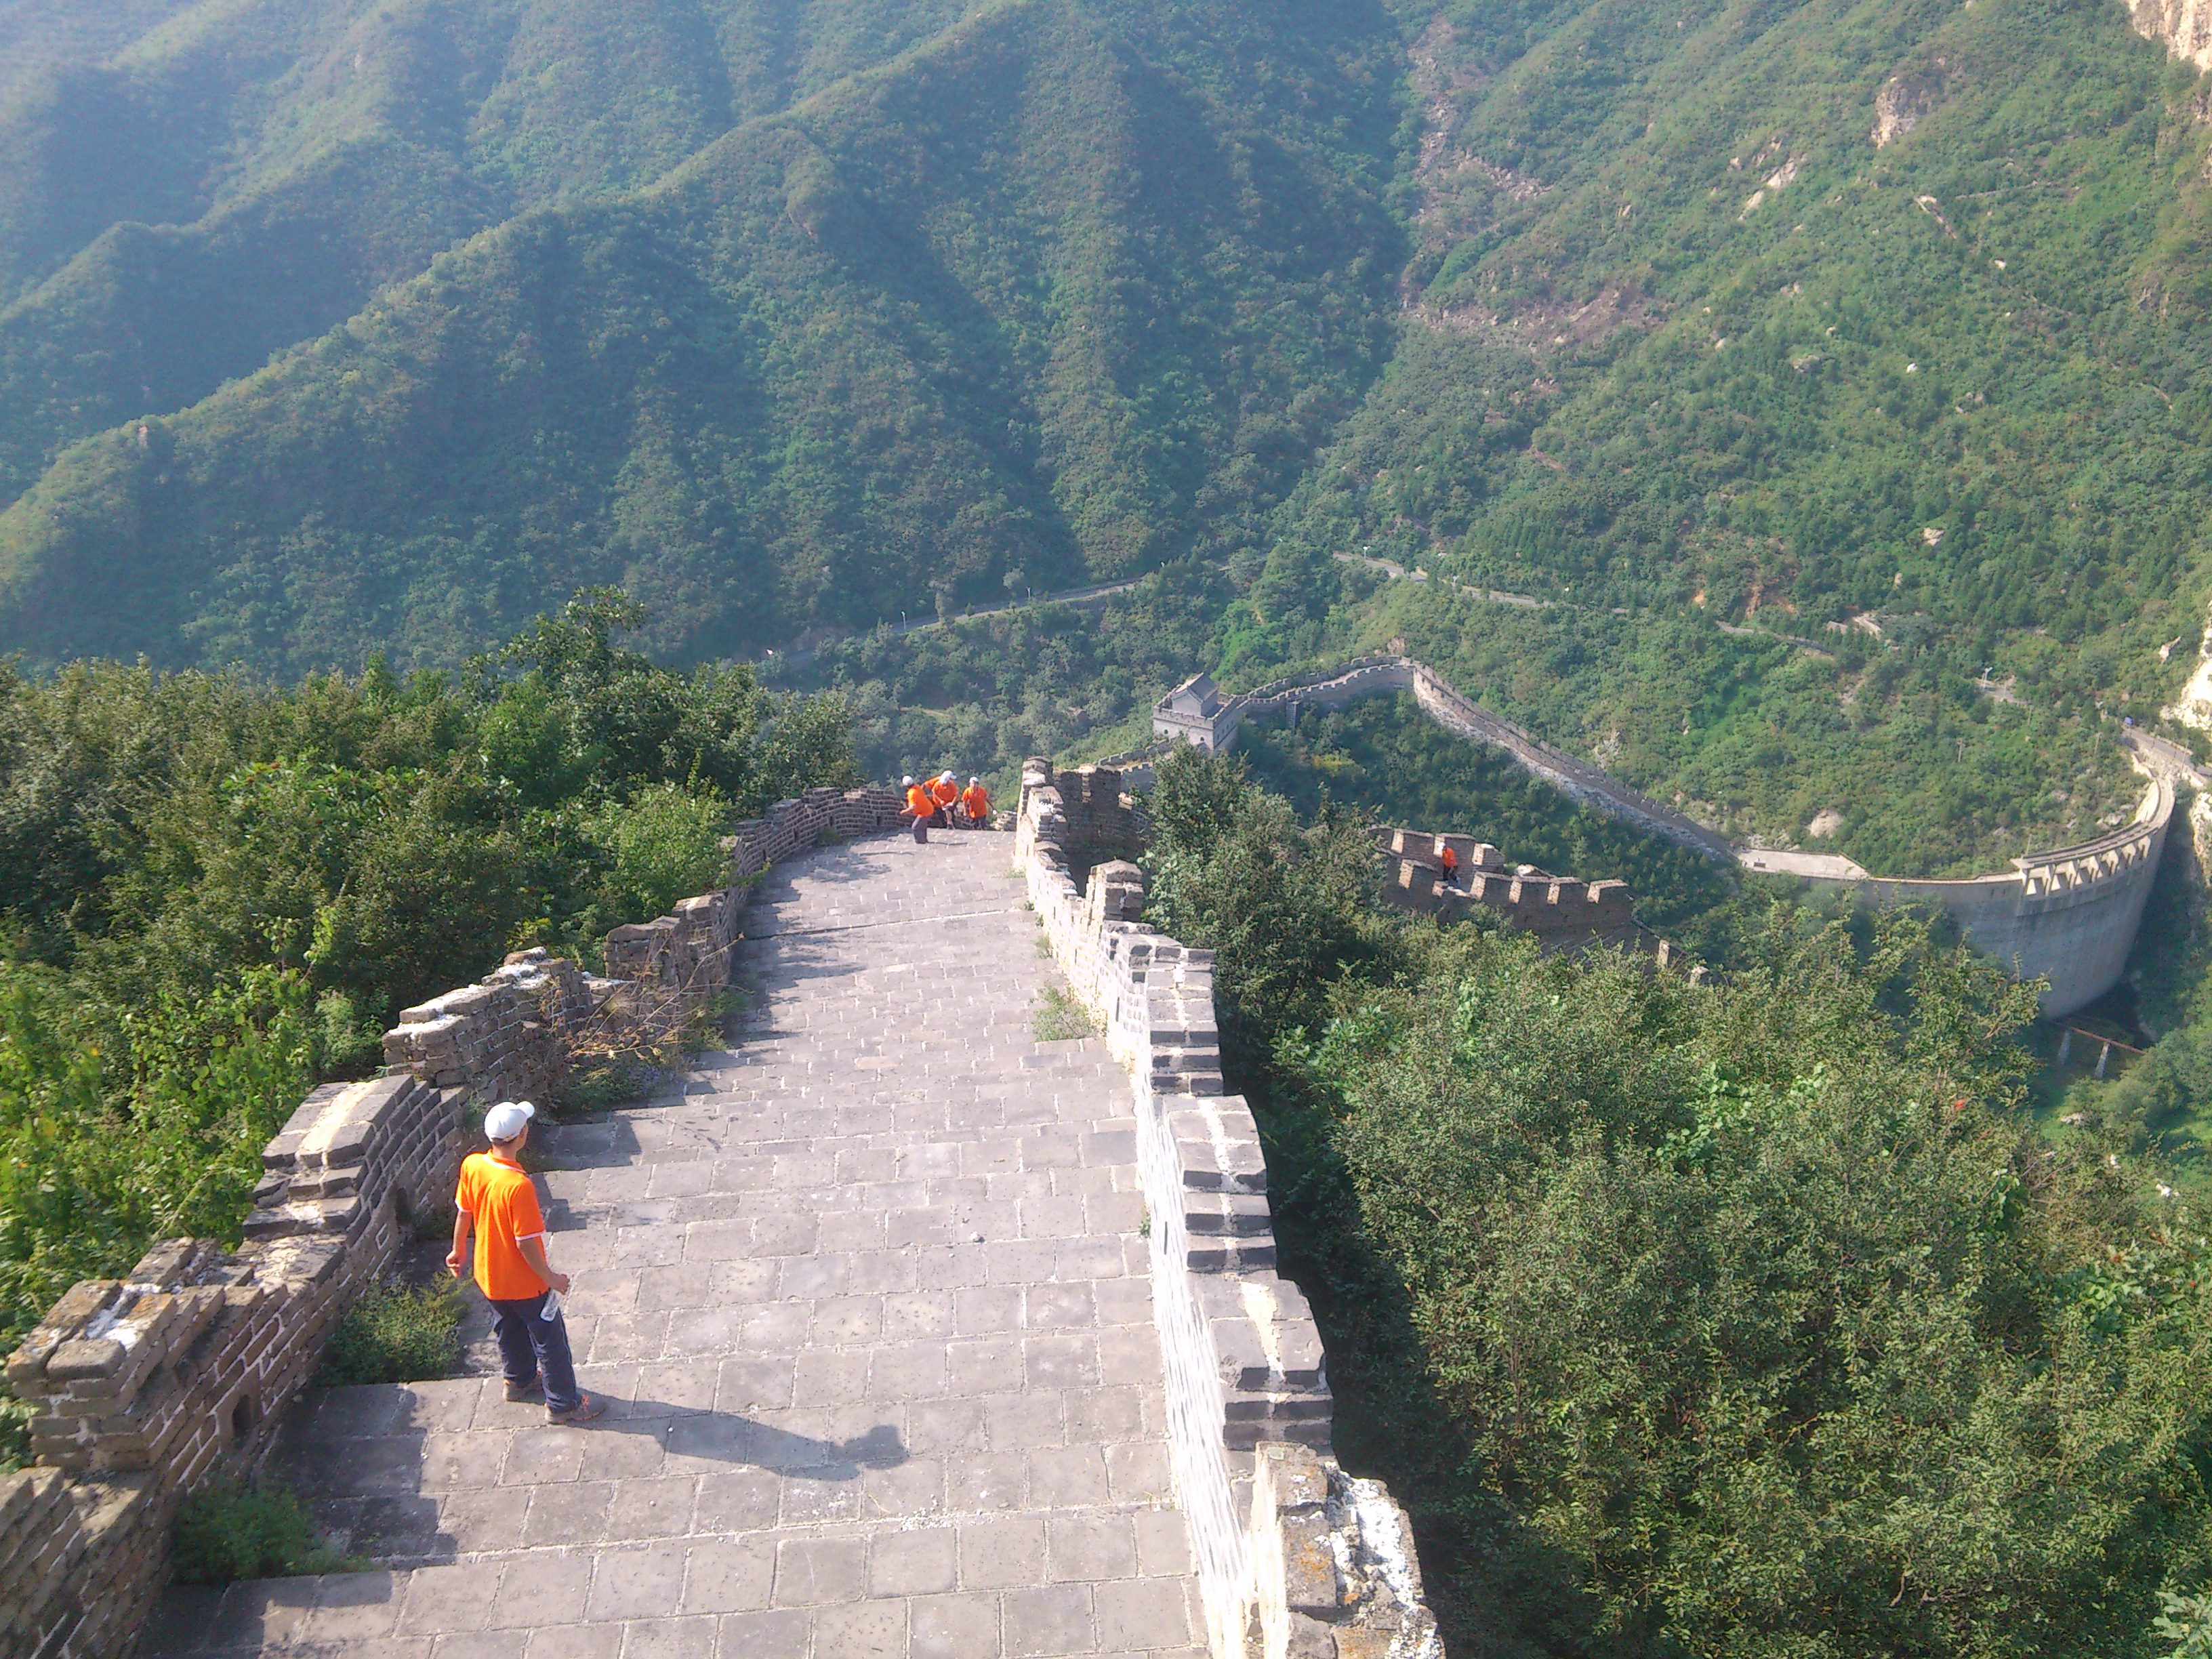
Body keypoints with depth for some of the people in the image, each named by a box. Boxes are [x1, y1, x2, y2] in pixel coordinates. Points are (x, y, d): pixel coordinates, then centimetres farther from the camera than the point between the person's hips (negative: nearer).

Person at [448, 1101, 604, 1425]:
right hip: (525, 1283, -7)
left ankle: (519, 1380, 51)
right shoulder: (518, 1186, -36)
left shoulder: (471, 1165, -15)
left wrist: (458, 1250, 19)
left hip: (489, 1276, 7)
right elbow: (526, 1243, -28)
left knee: (510, 1331, 30)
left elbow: (463, 1212, 2)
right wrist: (550, 1278, -13)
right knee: (549, 1340, 12)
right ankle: (563, 1404, 27)